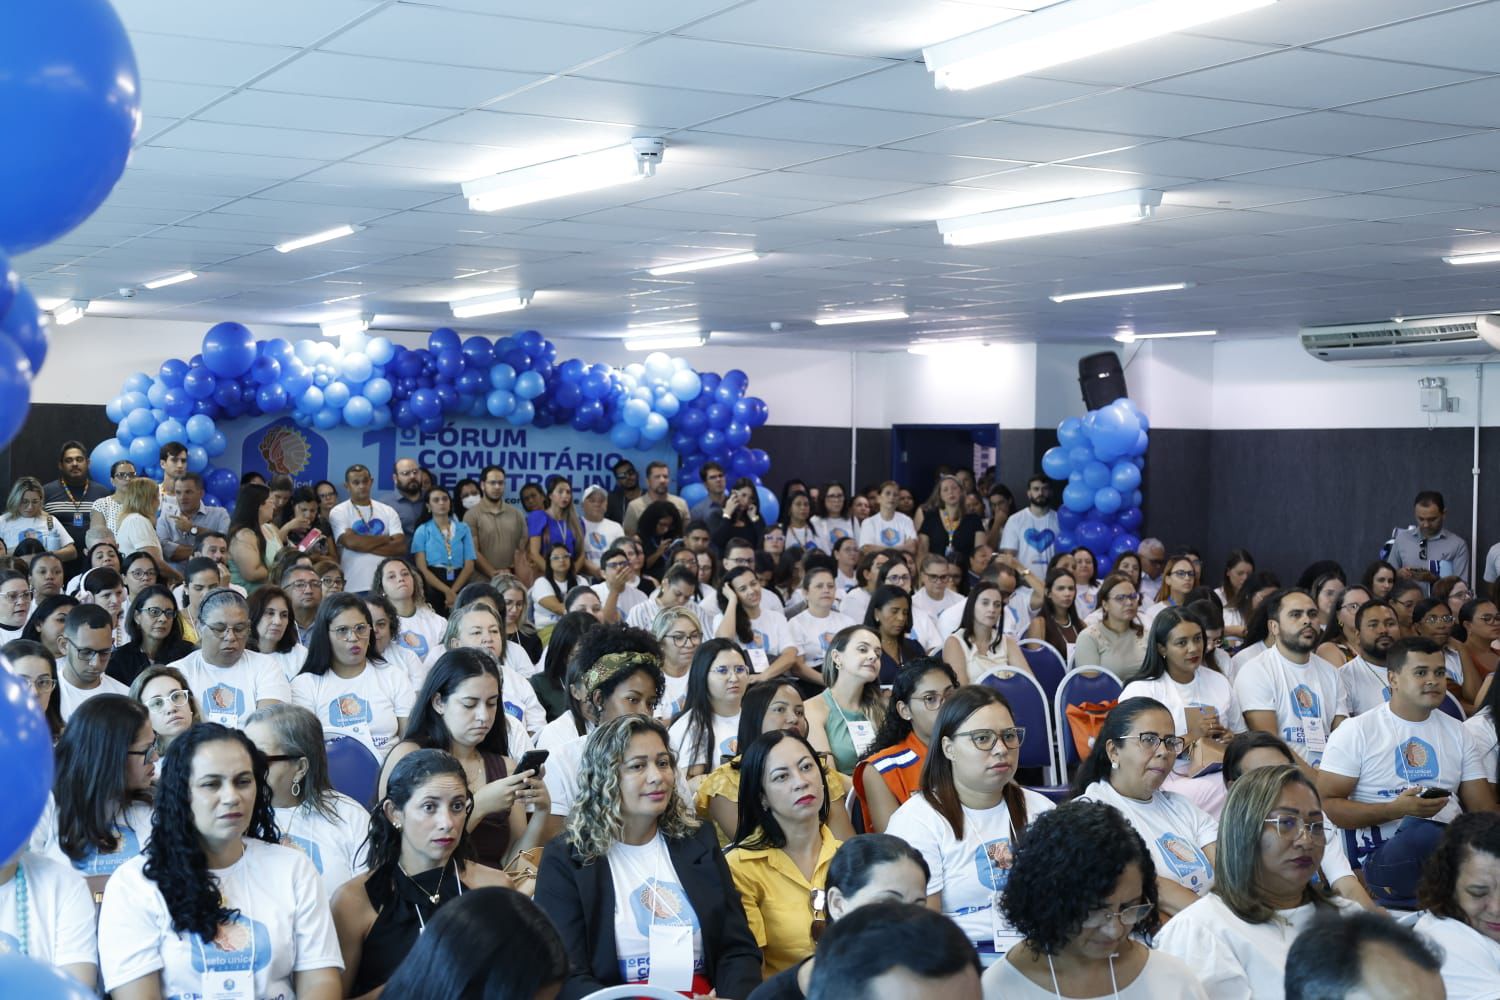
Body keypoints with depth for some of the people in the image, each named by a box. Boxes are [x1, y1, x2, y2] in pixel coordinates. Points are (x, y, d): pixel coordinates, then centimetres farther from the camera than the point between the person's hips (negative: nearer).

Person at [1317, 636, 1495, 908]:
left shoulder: (1456, 731, 18)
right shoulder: (1356, 732, 3)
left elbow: (1484, 809, 13)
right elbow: (1326, 803, -3)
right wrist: (1396, 809, -15)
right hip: (1382, 855, -3)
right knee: (1424, 831, -37)